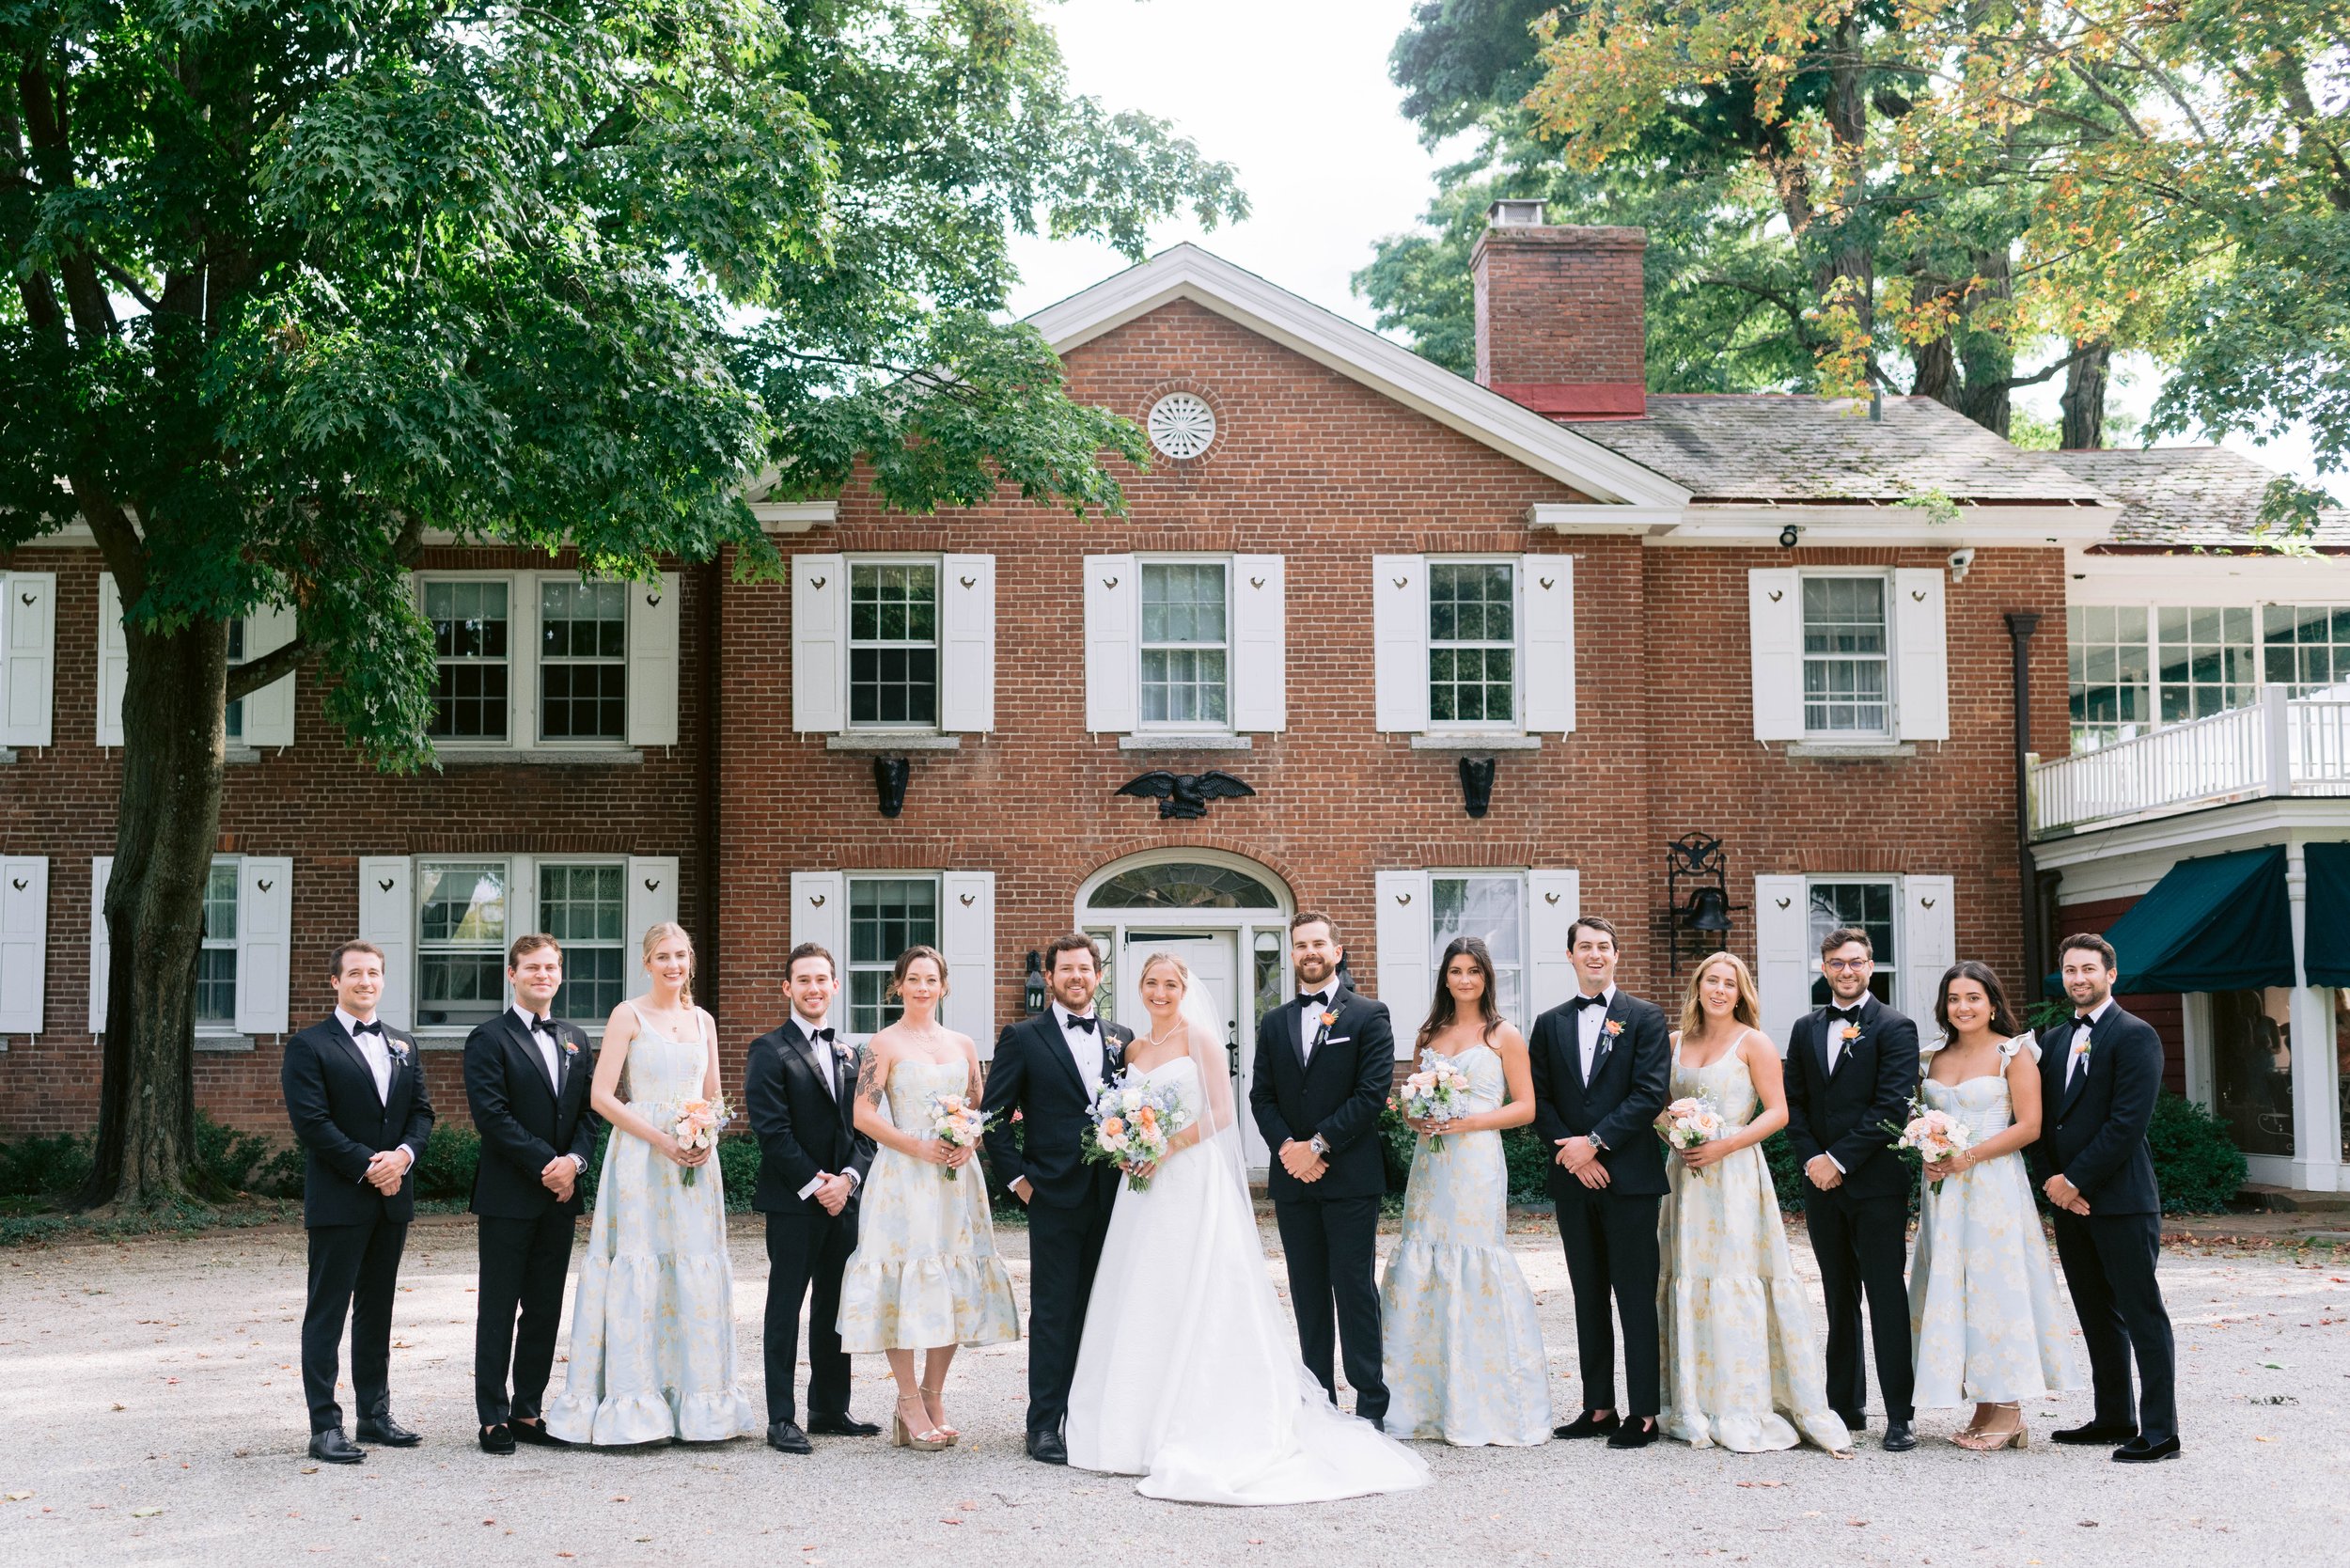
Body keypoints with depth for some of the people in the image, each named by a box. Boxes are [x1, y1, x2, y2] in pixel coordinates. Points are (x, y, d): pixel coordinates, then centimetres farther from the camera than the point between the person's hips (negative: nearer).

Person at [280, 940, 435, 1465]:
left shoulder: (401, 1044, 15)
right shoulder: (310, 1045, -5)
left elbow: (422, 1110, 11)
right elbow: (312, 1122, -13)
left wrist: (404, 1154, -9)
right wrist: (368, 1168, -16)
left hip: (393, 1197, 6)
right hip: (338, 1200, -6)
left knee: (377, 1309, 13)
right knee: (327, 1313, -2)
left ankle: (375, 1413, 20)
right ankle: (325, 1427, -1)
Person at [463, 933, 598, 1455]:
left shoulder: (576, 1041, 15)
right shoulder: (489, 1038, -4)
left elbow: (589, 1111, 11)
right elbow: (491, 1114, -13)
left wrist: (574, 1160, -7)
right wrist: (545, 1163, -16)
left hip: (560, 1196, 6)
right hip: (508, 1196, -6)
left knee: (546, 1312, 9)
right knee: (498, 1310, 0)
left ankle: (527, 1412, 17)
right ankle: (493, 1418, 6)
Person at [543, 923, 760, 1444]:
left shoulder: (702, 1021, 13)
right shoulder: (628, 1016, -1)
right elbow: (601, 1096, -8)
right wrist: (661, 1139, -16)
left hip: (695, 1159, 5)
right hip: (640, 1154, -4)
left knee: (697, 1271, 3)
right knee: (638, 1267, -6)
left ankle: (697, 1397, 11)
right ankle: (632, 1403, -1)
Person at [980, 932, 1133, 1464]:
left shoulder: (1121, 1038, 12)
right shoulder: (1023, 1037, 1)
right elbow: (994, 1114, 0)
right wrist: (1016, 1177, -5)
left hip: (1110, 1196, 4)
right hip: (1055, 1196, -4)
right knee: (1053, 1312, -1)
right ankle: (1045, 1425, 3)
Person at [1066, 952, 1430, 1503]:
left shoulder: (1200, 1039, -2)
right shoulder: (1134, 1050, 15)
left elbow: (1221, 1112, -8)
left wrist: (1171, 1145, -17)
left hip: (1194, 1183, -6)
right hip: (1146, 1190, 6)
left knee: (1195, 1301, -6)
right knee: (1142, 1302, 4)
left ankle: (1200, 1432, -3)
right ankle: (1144, 1427, 9)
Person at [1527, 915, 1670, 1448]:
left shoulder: (1645, 1018, 1)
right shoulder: (1550, 1024, 12)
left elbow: (1650, 1093, -8)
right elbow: (1538, 1100, 7)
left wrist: (1596, 1141, -14)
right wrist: (1574, 1153, -7)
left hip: (1630, 1176, -4)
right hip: (1574, 1179, 4)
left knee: (1636, 1298, -2)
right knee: (1588, 1298, 9)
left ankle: (1643, 1413, 2)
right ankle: (1599, 1408, 15)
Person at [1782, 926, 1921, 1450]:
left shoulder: (1895, 1028, -3)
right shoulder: (1806, 1029, 13)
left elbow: (1892, 1106, -11)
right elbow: (1793, 1104, 10)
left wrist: (1840, 1160, -14)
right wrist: (1811, 1159, -6)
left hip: (1877, 1183, -5)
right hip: (1822, 1183, 5)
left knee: (1887, 1299, -4)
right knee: (1839, 1299, 11)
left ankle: (1900, 1415, 0)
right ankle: (1846, 1406, 18)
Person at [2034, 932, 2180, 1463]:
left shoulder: (2134, 1035, -8)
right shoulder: (2053, 1040, 15)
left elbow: (2128, 1121, -16)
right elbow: (2041, 1119, 14)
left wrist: (2074, 1180, -15)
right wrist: (2054, 1180, -1)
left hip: (2121, 1199, -8)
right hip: (2069, 1199, 8)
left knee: (2143, 1316, -4)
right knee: (2096, 1316, 14)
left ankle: (2160, 1430, -1)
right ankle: (2114, 1417, 22)